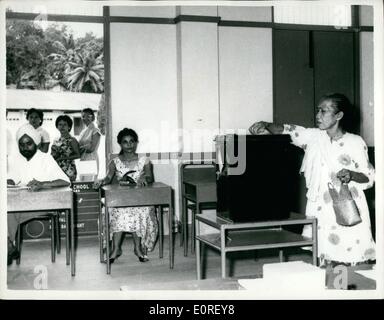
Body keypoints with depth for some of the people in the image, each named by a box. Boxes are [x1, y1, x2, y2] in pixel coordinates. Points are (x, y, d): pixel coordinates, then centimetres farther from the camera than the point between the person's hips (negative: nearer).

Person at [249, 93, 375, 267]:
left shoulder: (355, 142, -2)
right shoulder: (314, 137, 6)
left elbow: (369, 178, 2)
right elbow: (288, 130, 5)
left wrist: (351, 175, -18)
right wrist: (265, 125, -13)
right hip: (321, 212, 3)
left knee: (351, 263, -2)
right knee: (325, 263, 3)